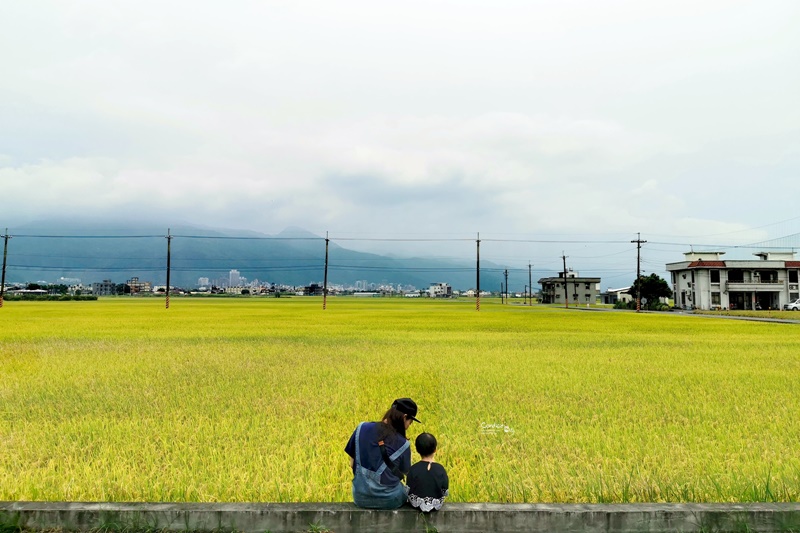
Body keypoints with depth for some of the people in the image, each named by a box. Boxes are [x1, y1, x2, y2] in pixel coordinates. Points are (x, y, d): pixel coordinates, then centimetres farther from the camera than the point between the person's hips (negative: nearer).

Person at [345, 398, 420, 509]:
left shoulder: (362, 428, -6)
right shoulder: (402, 444, -13)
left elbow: (352, 464, 2)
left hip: (360, 497, 3)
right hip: (388, 500, -3)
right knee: (407, 491, 30)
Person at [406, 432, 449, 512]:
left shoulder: (413, 469, -19)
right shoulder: (440, 469, -17)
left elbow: (409, 491, -11)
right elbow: (445, 492, -8)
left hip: (416, 503, -1)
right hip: (436, 505, 1)